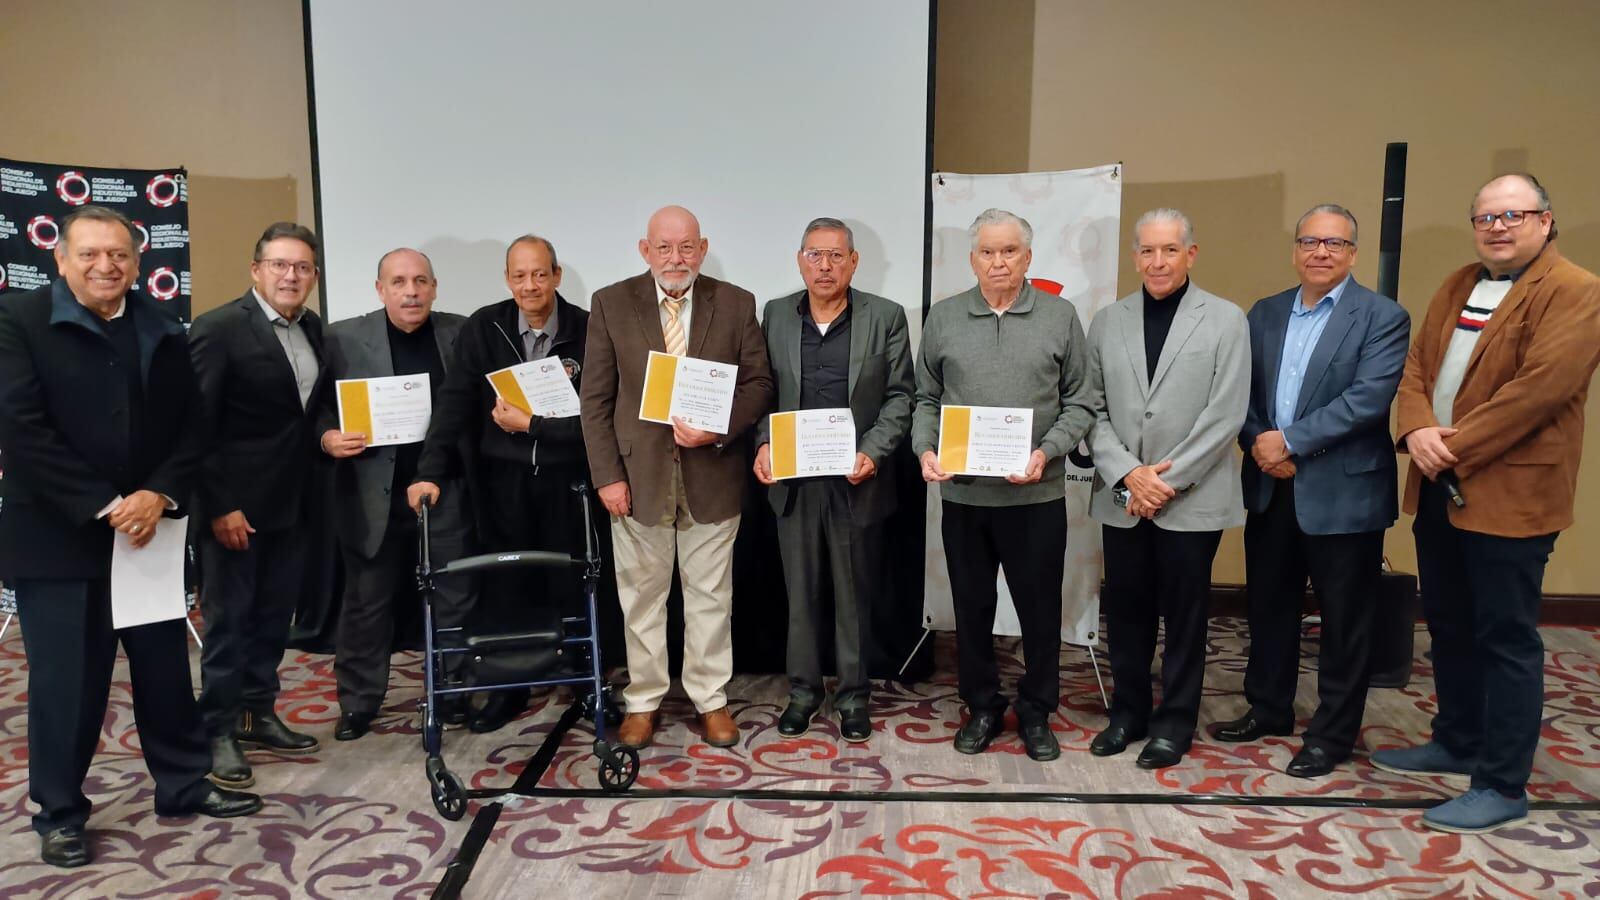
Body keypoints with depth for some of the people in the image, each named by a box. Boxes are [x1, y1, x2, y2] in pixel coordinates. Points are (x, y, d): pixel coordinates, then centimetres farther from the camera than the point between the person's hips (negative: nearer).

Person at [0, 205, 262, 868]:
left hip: (149, 528, 4)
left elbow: (190, 427, 5)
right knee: (65, 678, 5)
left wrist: (159, 496, -11)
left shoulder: (163, 331, 8)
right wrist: (104, 506, -17)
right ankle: (59, 813, 22)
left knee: (166, 666, 11)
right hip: (56, 535, -3)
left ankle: (184, 784, 27)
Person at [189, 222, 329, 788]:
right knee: (227, 619, 4)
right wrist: (219, 506, -17)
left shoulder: (313, 331, 9)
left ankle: (259, 716, 28)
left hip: (294, 503, 7)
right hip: (236, 505, -6)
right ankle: (219, 733, 16)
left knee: (274, 616, 15)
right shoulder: (219, 329, -11)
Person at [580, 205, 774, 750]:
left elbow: (759, 383, 2)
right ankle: (644, 700, 26)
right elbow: (596, 399, 0)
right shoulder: (610, 304, 1)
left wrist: (719, 429, -15)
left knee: (710, 594, 10)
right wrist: (607, 475, -7)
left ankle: (711, 699, 25)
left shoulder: (736, 304, 2)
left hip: (713, 474, 0)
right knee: (641, 594, 11)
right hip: (638, 474, 0)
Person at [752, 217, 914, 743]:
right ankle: (803, 689, 26)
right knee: (800, 591, 11)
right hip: (792, 478, 2)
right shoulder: (776, 315, 6)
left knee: (855, 594, 8)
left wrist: (872, 452, -13)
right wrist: (763, 444, -7)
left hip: (856, 481, -2)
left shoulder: (886, 317, -1)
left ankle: (853, 695, 23)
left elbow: (899, 396, -1)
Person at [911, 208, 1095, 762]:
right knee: (972, 605, 12)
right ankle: (982, 707, 29)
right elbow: (926, 399, 9)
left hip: (1037, 494, -1)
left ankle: (1036, 712, 26)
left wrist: (1047, 451, -13)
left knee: (1040, 607, 8)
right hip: (962, 492, 2)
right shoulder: (943, 318, 5)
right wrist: (926, 450, -7)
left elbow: (1079, 403, 2)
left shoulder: (1060, 317, 1)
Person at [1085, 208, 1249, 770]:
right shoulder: (1108, 322, 7)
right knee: (1125, 611, 11)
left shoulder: (1226, 321, -2)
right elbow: (1093, 409, 3)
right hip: (1121, 499, 3)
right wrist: (1127, 474, -10)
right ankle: (1128, 711, 29)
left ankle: (1174, 723, 23)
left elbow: (1225, 416, -8)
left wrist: (1168, 481, -12)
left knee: (1183, 615, 8)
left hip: (1192, 499, -3)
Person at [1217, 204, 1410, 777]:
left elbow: (1369, 398, -18)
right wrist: (1258, 443, -12)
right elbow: (1243, 391, 6)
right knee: (1269, 607, 16)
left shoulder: (1382, 317, -6)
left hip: (1343, 492, -5)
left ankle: (1332, 735, 21)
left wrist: (1290, 441, -19)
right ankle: (1268, 709, 34)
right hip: (1270, 488, 5)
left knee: (1344, 622, 7)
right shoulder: (1264, 314, 10)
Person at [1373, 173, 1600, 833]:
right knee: (1450, 627, 17)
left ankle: (1503, 786, 10)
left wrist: (1455, 448, -19)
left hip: (1508, 494, -7)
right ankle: (1458, 743, 34)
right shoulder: (1457, 287, 15)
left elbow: (1540, 388, -19)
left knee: (1505, 638, 0)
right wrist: (1417, 430, -9)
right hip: (1438, 488, 8)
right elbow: (1417, 364, 9)